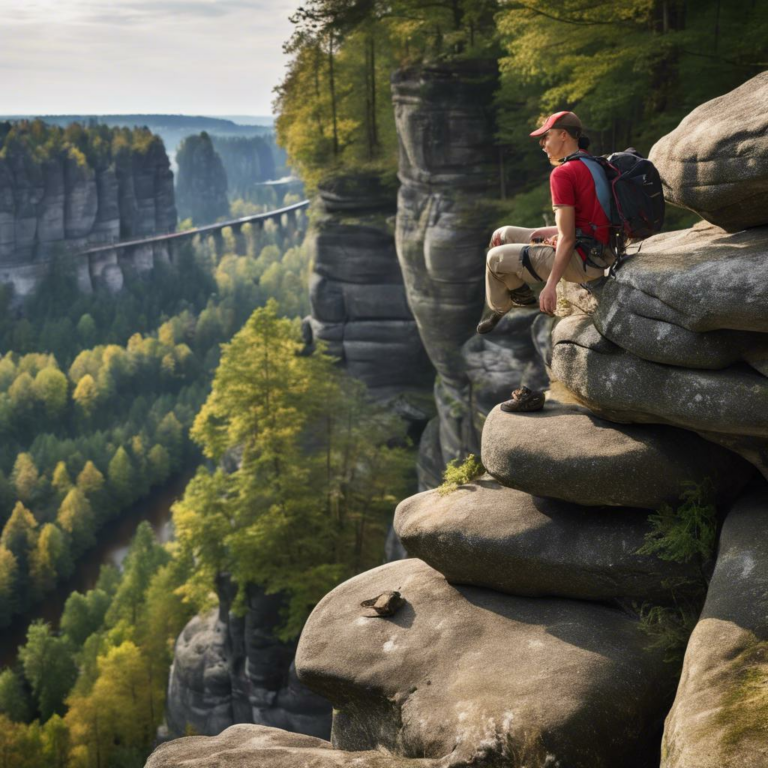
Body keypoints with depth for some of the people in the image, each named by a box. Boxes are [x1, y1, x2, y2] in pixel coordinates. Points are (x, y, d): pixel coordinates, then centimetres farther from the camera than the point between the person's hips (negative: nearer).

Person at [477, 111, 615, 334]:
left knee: (495, 258, 7)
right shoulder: (594, 165, 10)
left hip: (580, 261, -9)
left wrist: (551, 285, -21)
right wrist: (553, 231, 9)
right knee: (503, 235, 18)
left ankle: (499, 310, 31)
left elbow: (567, 238, -22)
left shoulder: (563, 173, -19)